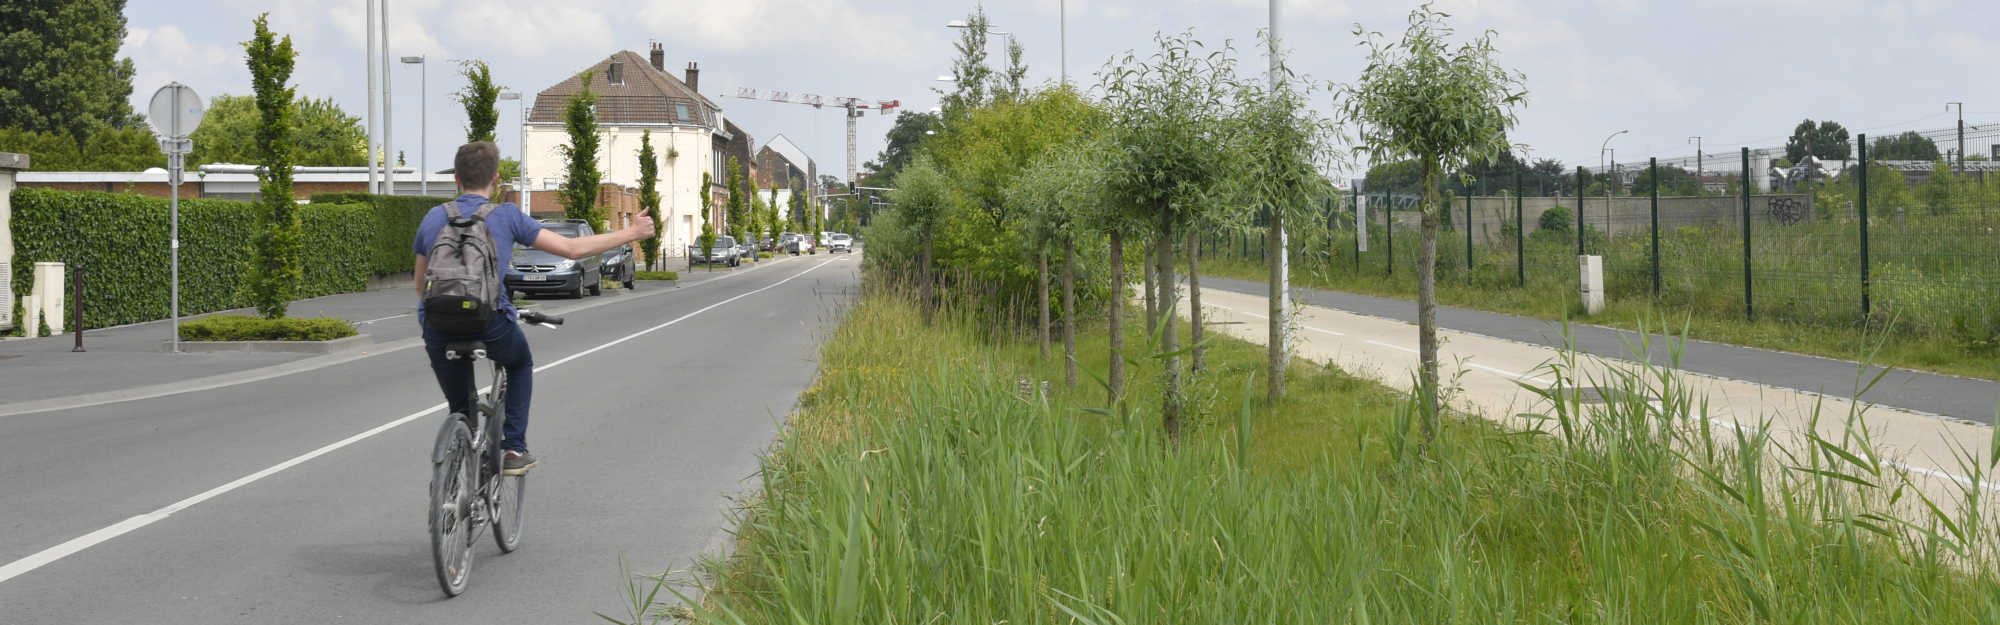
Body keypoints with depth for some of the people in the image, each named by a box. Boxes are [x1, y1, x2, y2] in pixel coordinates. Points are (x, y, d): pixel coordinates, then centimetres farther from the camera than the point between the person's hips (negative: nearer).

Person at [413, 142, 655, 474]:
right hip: (490, 323, -2)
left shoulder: (433, 217, 12)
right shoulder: (507, 215, 2)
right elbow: (572, 248, 2)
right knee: (521, 364, 30)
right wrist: (631, 233, 11)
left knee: (460, 408, 20)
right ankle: (514, 449, 19)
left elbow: (419, 285, 19)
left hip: (438, 329, 2)